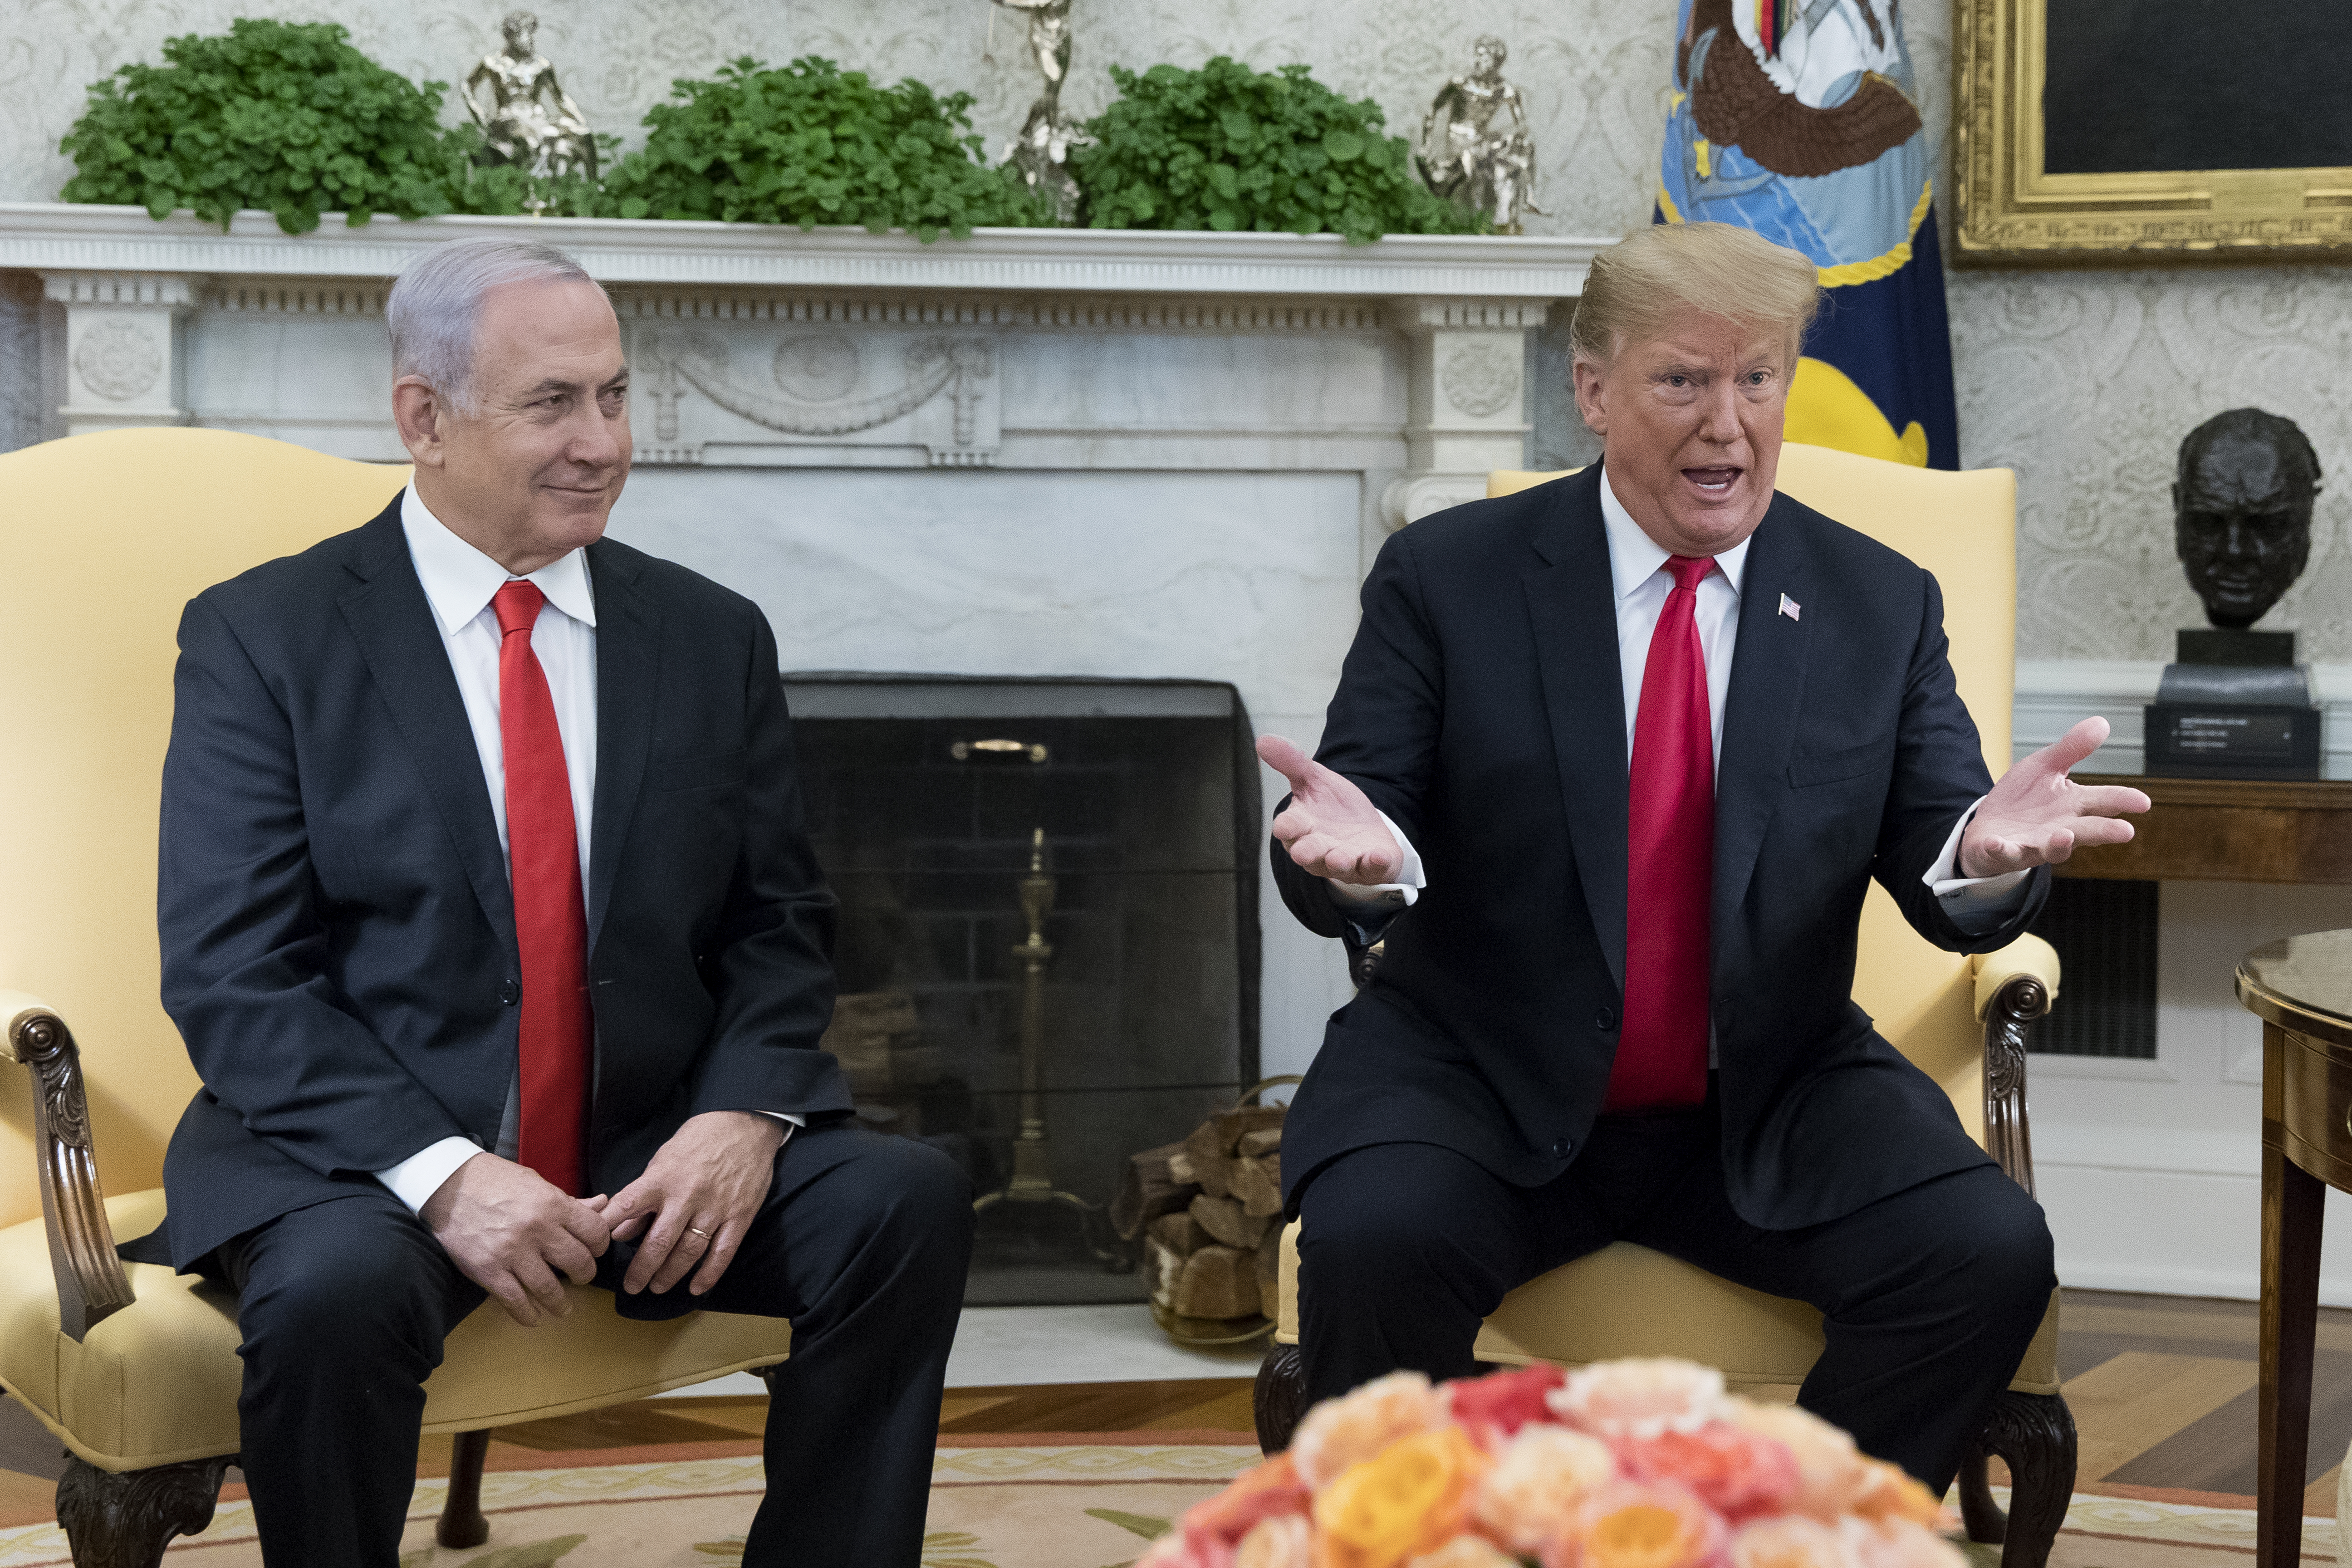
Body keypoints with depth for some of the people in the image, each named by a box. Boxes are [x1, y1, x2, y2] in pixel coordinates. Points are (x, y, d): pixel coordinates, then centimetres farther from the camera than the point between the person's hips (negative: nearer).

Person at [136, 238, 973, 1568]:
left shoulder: (713, 637, 11)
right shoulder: (263, 637, 0)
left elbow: (779, 932, 10)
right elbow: (232, 978, -8)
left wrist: (743, 1117, -12)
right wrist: (441, 1170, -22)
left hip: (659, 1150, 3)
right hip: (357, 1152, -3)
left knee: (907, 1204, -23)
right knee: (338, 1288, -36)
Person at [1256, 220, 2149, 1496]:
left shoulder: (1882, 608, 6)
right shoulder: (1446, 578, 0)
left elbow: (1954, 902, 2)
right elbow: (1354, 860, -3)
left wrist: (1987, 854, -24)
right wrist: (1359, 855, -29)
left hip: (1772, 1111, 2)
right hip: (1483, 1087, -2)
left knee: (1989, 1252, -22)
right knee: (1373, 1239, -31)